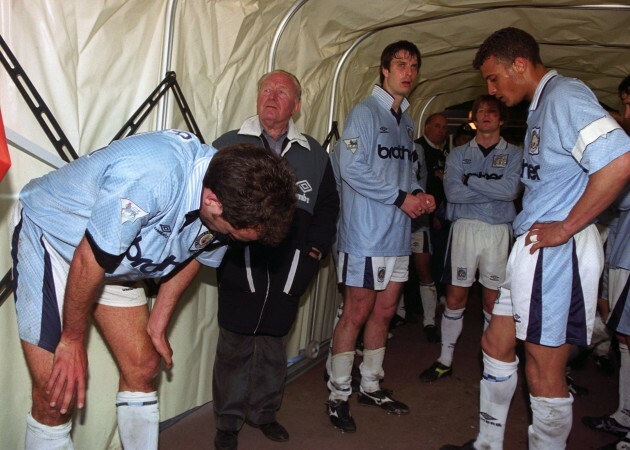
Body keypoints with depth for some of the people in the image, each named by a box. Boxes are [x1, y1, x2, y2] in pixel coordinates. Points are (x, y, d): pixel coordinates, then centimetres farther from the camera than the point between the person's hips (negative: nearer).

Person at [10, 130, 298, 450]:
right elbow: (89, 259, -27)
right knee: (57, 395, -9)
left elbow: (192, 255, 3)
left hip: (116, 253, 6)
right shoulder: (151, 178, -40)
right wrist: (72, 339, -12)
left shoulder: (230, 191, -16)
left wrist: (157, 326, 7)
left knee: (143, 367, 6)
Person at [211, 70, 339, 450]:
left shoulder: (314, 155, 11)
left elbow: (328, 205, 14)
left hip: (288, 272, 3)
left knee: (275, 345, 14)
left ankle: (265, 412, 33)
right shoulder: (229, 145, 3)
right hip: (240, 269, -2)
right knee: (235, 347, 5)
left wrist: (316, 247, 4)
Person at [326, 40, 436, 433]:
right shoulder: (365, 112, -6)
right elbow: (352, 169, -18)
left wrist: (419, 194, 1)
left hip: (398, 235, 8)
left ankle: (371, 385, 28)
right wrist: (402, 197, -15)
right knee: (357, 314, -2)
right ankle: (339, 395, 12)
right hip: (365, 234, -8)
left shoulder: (406, 121, 18)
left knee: (384, 312, 13)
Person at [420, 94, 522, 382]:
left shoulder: (514, 154, 8)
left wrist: (471, 179, -8)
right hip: (465, 227, 0)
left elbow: (512, 189, -10)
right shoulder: (458, 154, 10)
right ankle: (445, 360, 15)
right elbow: (452, 192, -6)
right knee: (456, 297, 3)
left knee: (493, 300, 7)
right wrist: (495, 190, -7)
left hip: (499, 231, 0)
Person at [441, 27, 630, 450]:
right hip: (533, 251, 10)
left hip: (557, 253, -10)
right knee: (496, 343, 17)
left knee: (544, 371, 0)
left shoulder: (564, 95, -12)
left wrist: (566, 227, -20)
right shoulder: (541, 106, 18)